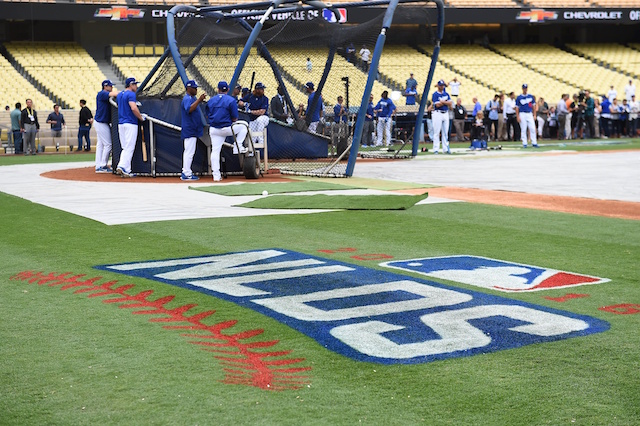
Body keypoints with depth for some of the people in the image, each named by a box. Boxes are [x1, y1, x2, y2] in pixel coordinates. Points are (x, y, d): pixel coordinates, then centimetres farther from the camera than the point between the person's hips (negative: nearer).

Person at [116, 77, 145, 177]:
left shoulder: (119, 94, 16)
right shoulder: (131, 94, -11)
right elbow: (133, 108, -24)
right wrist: (141, 118, -12)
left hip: (121, 123, 8)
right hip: (130, 123, -8)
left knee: (125, 148, 11)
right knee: (129, 147, -6)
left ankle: (127, 169, 7)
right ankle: (122, 167, -13)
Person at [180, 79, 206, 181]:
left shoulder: (193, 98, 16)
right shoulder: (187, 99, -15)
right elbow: (189, 109, -34)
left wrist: (200, 100, 14)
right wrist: (199, 100, -35)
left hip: (193, 130, 11)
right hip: (189, 130, -11)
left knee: (189, 151, 14)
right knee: (189, 151, -11)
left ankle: (185, 172, 20)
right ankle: (187, 174, -10)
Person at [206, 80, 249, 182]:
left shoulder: (210, 100, 6)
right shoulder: (231, 100, -7)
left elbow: (208, 116, 11)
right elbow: (235, 118, -7)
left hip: (213, 130, 4)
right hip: (227, 129, -4)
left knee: (215, 151, 7)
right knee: (243, 125, 18)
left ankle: (216, 175, 4)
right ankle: (237, 146, 10)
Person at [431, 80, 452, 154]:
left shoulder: (446, 94, 13)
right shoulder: (435, 94, -5)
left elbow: (450, 103, 1)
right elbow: (437, 105, -16)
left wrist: (443, 102, -12)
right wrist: (446, 102, -4)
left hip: (446, 114, 6)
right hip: (438, 114, -6)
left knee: (445, 132, 8)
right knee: (436, 132, -6)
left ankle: (445, 148, 12)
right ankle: (436, 149, -4)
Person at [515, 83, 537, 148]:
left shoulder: (531, 96, 9)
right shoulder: (519, 97, 1)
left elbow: (533, 106, 12)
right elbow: (517, 108, 1)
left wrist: (534, 115, 4)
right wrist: (518, 117, -7)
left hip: (530, 114, 2)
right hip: (522, 114, -2)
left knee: (532, 129, -4)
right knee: (523, 129, -1)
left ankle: (534, 143, 0)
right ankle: (524, 143, 4)